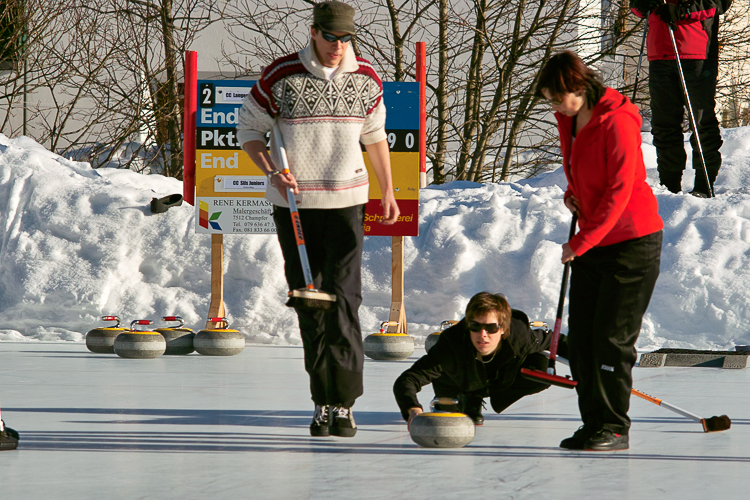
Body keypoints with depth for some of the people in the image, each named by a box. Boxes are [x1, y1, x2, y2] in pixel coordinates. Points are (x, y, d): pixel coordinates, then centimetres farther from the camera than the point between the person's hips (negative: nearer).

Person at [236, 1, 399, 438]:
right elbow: (249, 129, 3)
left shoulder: (367, 81, 2)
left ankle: (344, 403, -9)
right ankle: (323, 403, 9)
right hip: (293, 205, -1)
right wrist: (273, 173, -12)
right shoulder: (281, 77, -7)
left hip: (346, 203, 1)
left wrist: (388, 191, 18)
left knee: (344, 299, -9)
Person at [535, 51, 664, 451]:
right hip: (591, 242, 8)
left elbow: (618, 193, -21)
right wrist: (573, 193, 5)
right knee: (580, 334, 4)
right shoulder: (568, 119, 6)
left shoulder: (617, 122, -20)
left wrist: (580, 243, -19)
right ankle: (593, 423, 11)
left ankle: (614, 427, -1)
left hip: (631, 241, -8)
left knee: (612, 336, -8)